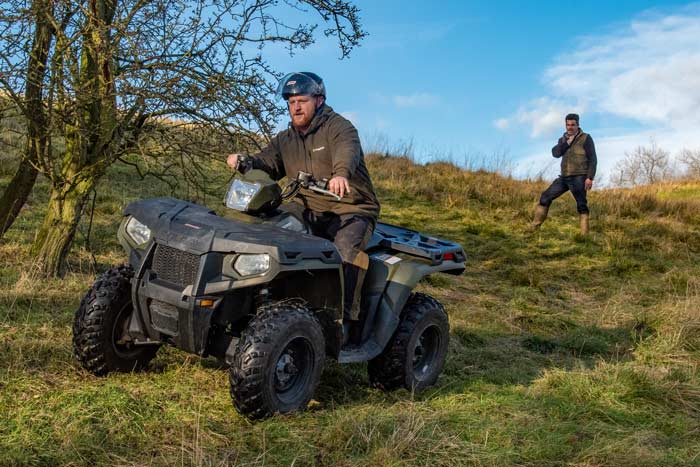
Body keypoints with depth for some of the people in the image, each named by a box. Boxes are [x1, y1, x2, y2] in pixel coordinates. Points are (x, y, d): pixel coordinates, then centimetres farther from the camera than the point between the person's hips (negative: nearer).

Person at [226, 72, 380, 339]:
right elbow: (266, 162, 5)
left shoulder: (338, 127, -4)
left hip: (351, 209, -5)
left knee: (346, 248, -33)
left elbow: (347, 150, -26)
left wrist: (341, 173, -49)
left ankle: (344, 317, -32)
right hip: (309, 209, 5)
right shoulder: (285, 140, 17)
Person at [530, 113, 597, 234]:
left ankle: (585, 235, -13)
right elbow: (555, 153, -3)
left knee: (581, 205, -11)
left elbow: (593, 159, -8)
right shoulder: (563, 139, 15)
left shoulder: (586, 138, -3)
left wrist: (590, 178, -18)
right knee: (546, 197, 3)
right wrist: (568, 142, -11)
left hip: (579, 178, -6)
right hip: (565, 177, 6)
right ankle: (534, 226, 12)